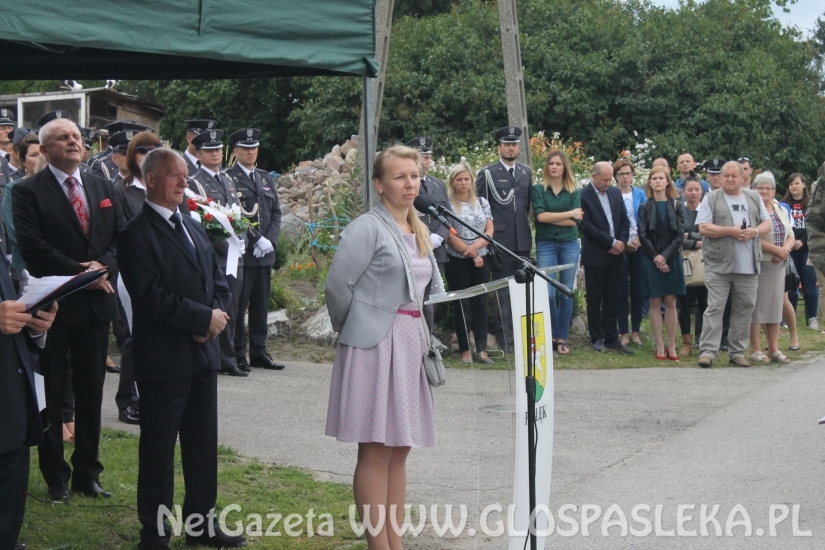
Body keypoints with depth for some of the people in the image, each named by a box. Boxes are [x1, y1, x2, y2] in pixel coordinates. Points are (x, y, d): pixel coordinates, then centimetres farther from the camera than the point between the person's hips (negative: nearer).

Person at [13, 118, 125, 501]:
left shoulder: (102, 188, 12)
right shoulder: (28, 192, -6)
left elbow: (123, 236, 8)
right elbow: (32, 247, -15)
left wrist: (104, 266, -11)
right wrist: (79, 274, -17)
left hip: (97, 303, 5)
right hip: (54, 305, -5)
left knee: (91, 393, 11)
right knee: (51, 396, 4)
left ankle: (87, 472, 21)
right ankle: (56, 477, 15)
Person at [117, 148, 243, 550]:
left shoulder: (193, 228, 16)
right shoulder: (137, 234, -11)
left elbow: (218, 281, 15)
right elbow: (152, 297, -19)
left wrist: (217, 316, -5)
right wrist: (203, 318, -16)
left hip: (203, 352, 8)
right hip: (163, 358, -8)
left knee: (203, 442, 13)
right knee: (159, 447, 2)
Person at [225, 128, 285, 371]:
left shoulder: (266, 178, 17)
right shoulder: (228, 178, -4)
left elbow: (276, 212, 14)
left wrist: (270, 240, -2)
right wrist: (257, 240, -15)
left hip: (265, 253, 6)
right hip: (241, 252, -6)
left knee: (261, 305, 10)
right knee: (238, 306, -2)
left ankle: (259, 353, 16)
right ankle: (238, 355, 4)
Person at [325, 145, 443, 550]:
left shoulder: (419, 232, 14)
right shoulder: (367, 228, -9)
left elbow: (433, 288, 24)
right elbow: (337, 287, -12)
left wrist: (422, 330, 13)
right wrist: (354, 330, 2)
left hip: (411, 345, 8)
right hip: (374, 345, -8)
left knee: (400, 449, 11)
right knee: (375, 451, -4)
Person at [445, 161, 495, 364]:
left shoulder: (482, 202, 8)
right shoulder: (448, 205, -4)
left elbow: (489, 231, 4)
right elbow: (450, 236, -9)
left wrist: (476, 246, -14)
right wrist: (471, 253, -11)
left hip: (481, 259, 3)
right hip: (458, 261, -3)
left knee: (480, 304, 1)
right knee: (461, 305, 2)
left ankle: (481, 350, 2)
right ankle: (465, 350, 8)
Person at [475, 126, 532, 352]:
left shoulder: (526, 172, 13)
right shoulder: (487, 173, -1)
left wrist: (523, 222, 11)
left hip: (523, 239, 4)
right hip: (500, 239, -4)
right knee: (503, 291, -1)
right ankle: (505, 336, 3)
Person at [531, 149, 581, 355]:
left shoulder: (574, 192, 6)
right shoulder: (538, 189, 2)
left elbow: (575, 221, -4)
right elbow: (540, 216, -12)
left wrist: (551, 218, -9)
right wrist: (569, 213, -8)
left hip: (569, 244, 2)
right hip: (546, 245, -2)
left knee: (566, 293, 2)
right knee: (548, 293, -9)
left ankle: (562, 338, 11)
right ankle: (551, 335, 11)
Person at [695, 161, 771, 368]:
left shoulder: (754, 198, 14)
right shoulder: (711, 198, 2)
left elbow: (767, 223, 14)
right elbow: (704, 228, -6)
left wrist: (755, 231, -8)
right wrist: (731, 231, -14)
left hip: (748, 265, 4)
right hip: (719, 264, -4)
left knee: (744, 308, 8)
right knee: (715, 308, -6)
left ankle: (737, 351, 17)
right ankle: (707, 351, -5)